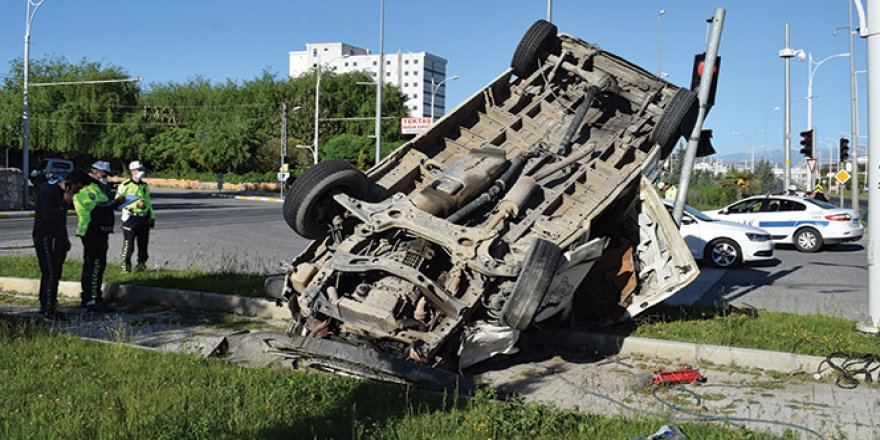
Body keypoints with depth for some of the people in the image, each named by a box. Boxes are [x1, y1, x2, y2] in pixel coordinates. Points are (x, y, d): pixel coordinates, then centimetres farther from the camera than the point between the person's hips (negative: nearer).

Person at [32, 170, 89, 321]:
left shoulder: (61, 192, 16)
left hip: (56, 239, 10)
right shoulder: (49, 191, -15)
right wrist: (65, 203, -19)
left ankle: (47, 307, 18)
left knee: (54, 274, 11)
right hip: (45, 239, -10)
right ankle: (48, 311, -9)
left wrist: (65, 238, 20)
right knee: (50, 274, -11)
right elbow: (49, 215, -26)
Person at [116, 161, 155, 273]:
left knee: (143, 244, 11)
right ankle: (125, 266, 5)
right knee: (128, 244, -5)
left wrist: (152, 216, 18)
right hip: (131, 218, -6)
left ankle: (141, 265, 22)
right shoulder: (125, 185, -7)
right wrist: (135, 204, -20)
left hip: (144, 218, 6)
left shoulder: (145, 186, 14)